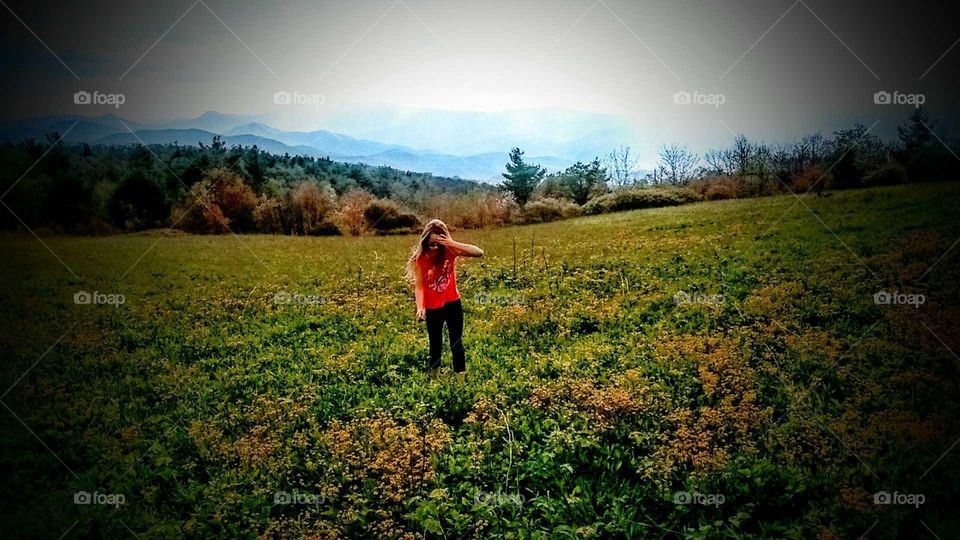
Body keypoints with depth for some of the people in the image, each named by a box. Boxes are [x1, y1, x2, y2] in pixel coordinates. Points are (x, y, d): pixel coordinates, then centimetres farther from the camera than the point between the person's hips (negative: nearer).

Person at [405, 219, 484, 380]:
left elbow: (479, 253, -23)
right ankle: (434, 379, 30)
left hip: (452, 303, 1)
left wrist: (454, 244, -33)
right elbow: (418, 285, -18)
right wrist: (420, 307, -33)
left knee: (456, 344, 5)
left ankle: (461, 379, 12)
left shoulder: (450, 250, -13)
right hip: (432, 308, 0)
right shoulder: (420, 257, -15)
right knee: (435, 346, 13)